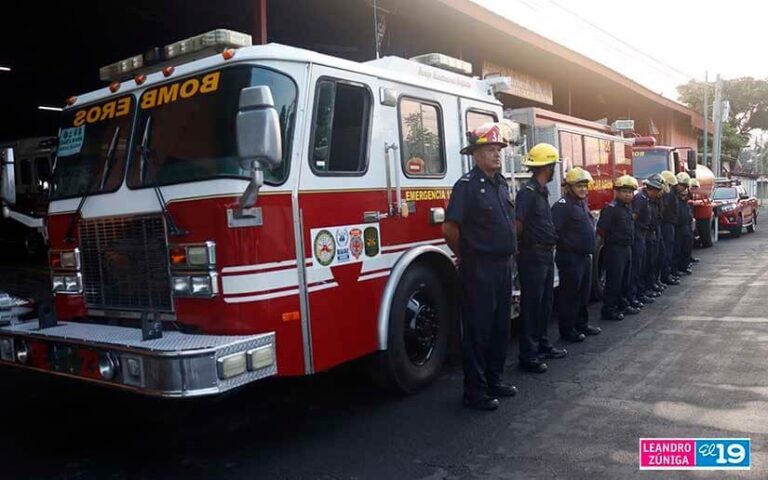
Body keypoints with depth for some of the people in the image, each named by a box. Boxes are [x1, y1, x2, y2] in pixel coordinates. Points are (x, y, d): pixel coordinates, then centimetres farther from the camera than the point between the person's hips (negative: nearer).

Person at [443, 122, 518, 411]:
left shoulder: (502, 184, 12)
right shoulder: (467, 185, -12)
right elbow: (449, 228, -16)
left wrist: (508, 255, 17)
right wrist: (466, 255, -3)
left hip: (503, 266, 8)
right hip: (479, 269, -8)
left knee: (500, 326, 15)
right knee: (478, 328, -1)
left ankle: (494, 379, 29)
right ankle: (475, 390, 9)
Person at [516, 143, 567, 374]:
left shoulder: (542, 192, 13)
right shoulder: (528, 192, -17)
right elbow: (517, 225, -23)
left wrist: (549, 244, 9)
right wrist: (528, 243, -9)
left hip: (546, 254, 9)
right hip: (533, 256, -9)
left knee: (545, 302, 17)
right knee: (531, 305, -4)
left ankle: (542, 345, 30)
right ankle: (528, 355, 2)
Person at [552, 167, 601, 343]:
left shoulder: (582, 203, 15)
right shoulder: (563, 205, -15)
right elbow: (553, 229, -25)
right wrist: (564, 244, -18)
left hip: (585, 256, 9)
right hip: (570, 257, -9)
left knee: (584, 293, 17)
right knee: (569, 294, -3)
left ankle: (581, 324, 30)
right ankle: (567, 330, 5)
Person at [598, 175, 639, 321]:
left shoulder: (628, 207, 11)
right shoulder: (611, 208, -16)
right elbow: (601, 229, -20)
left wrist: (628, 242, 15)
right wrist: (610, 239, -4)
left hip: (627, 247, 9)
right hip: (614, 249, -9)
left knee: (625, 280, 17)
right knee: (614, 280, -5)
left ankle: (623, 305, 29)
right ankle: (608, 310, 1)